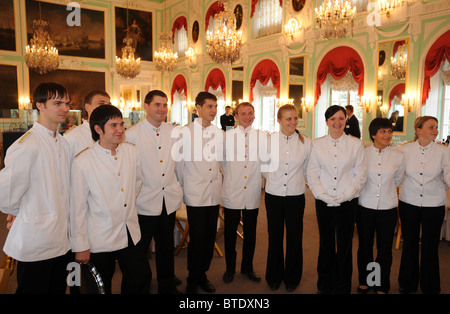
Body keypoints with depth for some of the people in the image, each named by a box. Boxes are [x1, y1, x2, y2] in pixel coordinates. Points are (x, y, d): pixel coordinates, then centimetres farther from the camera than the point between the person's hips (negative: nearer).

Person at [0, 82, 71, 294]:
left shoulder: (63, 143, 8)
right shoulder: (27, 145, -20)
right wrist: (17, 212, 1)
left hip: (61, 241, 7)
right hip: (35, 243, -7)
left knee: (58, 288, 20)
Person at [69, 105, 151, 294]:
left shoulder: (132, 152, -2)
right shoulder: (83, 161, -15)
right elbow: (77, 207, -11)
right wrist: (80, 246, -8)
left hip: (130, 234, 4)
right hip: (100, 239, -4)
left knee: (141, 278, 11)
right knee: (101, 287, 14)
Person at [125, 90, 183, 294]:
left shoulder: (173, 132, 5)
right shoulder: (132, 134, -9)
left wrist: (178, 190, 14)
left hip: (169, 201, 4)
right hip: (144, 203, -4)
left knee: (166, 247, 17)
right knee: (139, 249, 7)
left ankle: (167, 286, 35)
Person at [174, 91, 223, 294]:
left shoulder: (219, 133, 7)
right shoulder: (184, 133, -6)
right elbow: (178, 162, -3)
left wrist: (218, 181, 14)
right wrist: (184, 186, 1)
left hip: (214, 195, 4)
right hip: (195, 195, -4)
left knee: (210, 237, 11)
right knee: (197, 238, 1)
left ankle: (202, 274, 31)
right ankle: (193, 280, 22)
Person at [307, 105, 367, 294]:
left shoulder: (356, 144, 2)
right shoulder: (317, 144, 5)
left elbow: (360, 173, 0)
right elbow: (312, 174, 3)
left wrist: (345, 195, -9)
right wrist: (323, 195, -9)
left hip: (348, 202, -1)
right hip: (324, 202, 1)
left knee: (345, 245, 6)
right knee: (326, 244, 10)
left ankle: (343, 287, 24)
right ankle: (325, 284, 28)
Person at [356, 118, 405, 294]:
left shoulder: (398, 156, -2)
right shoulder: (362, 153, -4)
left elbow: (397, 181, 13)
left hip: (388, 208, 1)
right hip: (365, 206, 0)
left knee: (385, 250, 9)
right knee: (365, 247, 12)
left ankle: (382, 287, 27)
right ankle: (364, 282, 32)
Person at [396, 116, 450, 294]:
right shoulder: (404, 149, -2)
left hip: (434, 205, -1)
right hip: (409, 203, 1)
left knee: (430, 247, 7)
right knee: (409, 244, 13)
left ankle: (429, 287, 27)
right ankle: (407, 284, 31)